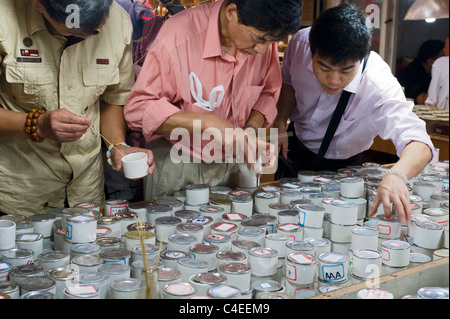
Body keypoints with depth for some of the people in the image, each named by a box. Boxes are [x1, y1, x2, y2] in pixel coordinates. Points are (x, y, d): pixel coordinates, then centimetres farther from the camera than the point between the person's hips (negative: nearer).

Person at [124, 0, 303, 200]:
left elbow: (267, 92, 8)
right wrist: (209, 124, -32)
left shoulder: (264, 35, -9)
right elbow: (137, 109, -23)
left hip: (233, 160, 4)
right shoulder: (178, 37, -26)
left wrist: (251, 129, -12)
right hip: (177, 163, -4)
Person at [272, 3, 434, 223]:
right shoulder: (300, 42, -27)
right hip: (295, 149, 3)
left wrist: (396, 176, -71)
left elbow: (417, 141, -50)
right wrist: (280, 122, -17)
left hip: (339, 168, -3)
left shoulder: (379, 85, -39)